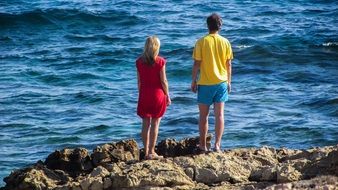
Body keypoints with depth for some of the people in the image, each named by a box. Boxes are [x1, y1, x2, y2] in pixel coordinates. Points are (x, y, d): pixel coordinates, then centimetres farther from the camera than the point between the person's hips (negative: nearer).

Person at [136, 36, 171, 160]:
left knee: (145, 124, 8)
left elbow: (139, 81, 4)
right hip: (157, 94, -3)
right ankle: (151, 152, 4)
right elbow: (163, 81, -7)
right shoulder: (160, 62, -9)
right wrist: (167, 96, 3)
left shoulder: (139, 62, 0)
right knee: (155, 124, 3)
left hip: (144, 95, 3)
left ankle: (146, 152, 9)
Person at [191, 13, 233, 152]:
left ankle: (203, 145, 13)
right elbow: (228, 64, 3)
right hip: (221, 83, 2)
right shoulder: (225, 42, -1)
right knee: (219, 115, 5)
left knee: (203, 115, 9)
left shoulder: (201, 42, -9)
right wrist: (228, 82, 14)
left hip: (205, 83, -2)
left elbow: (196, 64, -8)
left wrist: (194, 81, 3)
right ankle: (217, 144, -1)